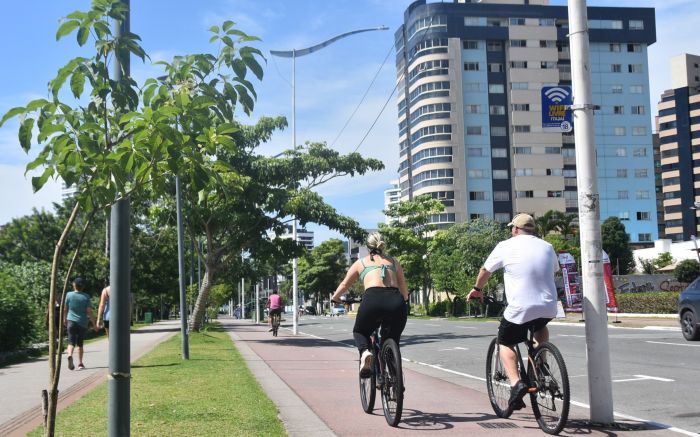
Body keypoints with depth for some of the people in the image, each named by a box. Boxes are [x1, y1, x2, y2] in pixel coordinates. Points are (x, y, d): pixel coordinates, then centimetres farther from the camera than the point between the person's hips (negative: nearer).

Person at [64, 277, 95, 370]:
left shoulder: (69, 295, -2)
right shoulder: (86, 296, -4)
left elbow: (65, 309, 4)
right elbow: (89, 311, -7)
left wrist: (65, 319, 20)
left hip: (71, 321, -1)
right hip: (82, 323, 1)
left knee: (71, 342, -3)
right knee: (80, 343, 13)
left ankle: (70, 355, -32)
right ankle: (80, 363, 16)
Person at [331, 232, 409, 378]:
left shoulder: (361, 262, 24)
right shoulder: (393, 262, 27)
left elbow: (344, 285, 35)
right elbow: (404, 292, 28)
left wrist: (335, 298, 53)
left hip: (373, 299, -2)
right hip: (396, 302, 2)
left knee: (359, 332, 24)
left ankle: (365, 352, -8)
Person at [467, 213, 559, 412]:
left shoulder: (505, 246, 0)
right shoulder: (547, 247, 10)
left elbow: (485, 270, 12)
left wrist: (477, 289, 30)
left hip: (520, 308, -4)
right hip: (548, 308, 4)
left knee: (505, 343, 15)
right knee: (540, 328, 36)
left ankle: (516, 382, -5)